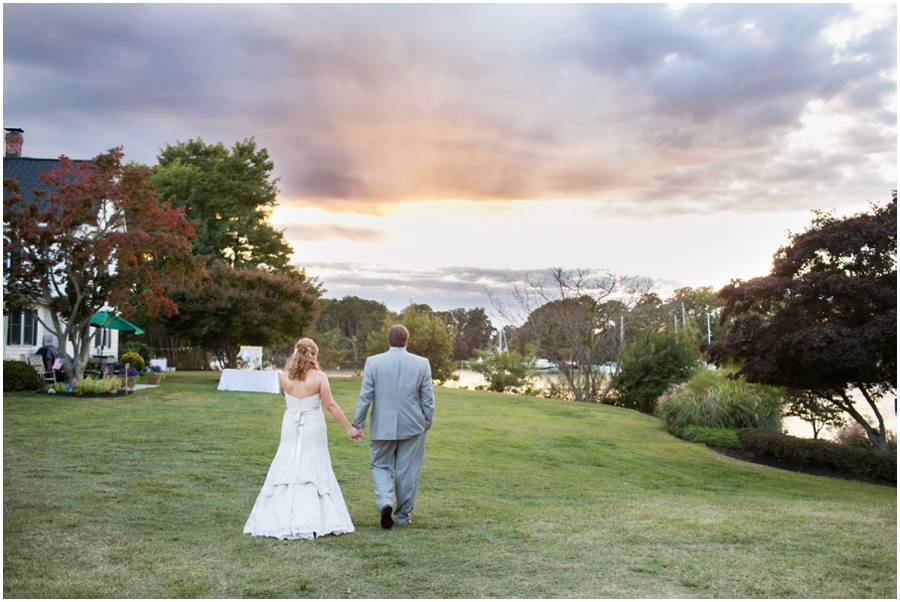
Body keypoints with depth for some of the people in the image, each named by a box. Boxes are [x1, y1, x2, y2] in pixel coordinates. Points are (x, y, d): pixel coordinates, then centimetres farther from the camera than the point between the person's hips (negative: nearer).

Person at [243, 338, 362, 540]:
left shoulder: (283, 377, -3)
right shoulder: (319, 377, -10)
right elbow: (330, 405, -10)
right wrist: (349, 427, -3)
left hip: (291, 428, 2)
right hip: (313, 428, -2)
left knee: (286, 471, 9)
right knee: (315, 472, 5)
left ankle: (280, 521, 10)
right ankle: (314, 521, 5)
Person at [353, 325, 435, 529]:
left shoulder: (373, 362, -6)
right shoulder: (422, 364, -3)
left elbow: (365, 396, -4)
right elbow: (428, 398, 0)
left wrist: (357, 424, 4)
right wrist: (427, 423, 12)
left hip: (382, 427, -1)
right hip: (412, 427, 1)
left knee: (381, 467, 13)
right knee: (407, 472, 11)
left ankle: (385, 502, -10)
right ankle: (403, 515, 19)